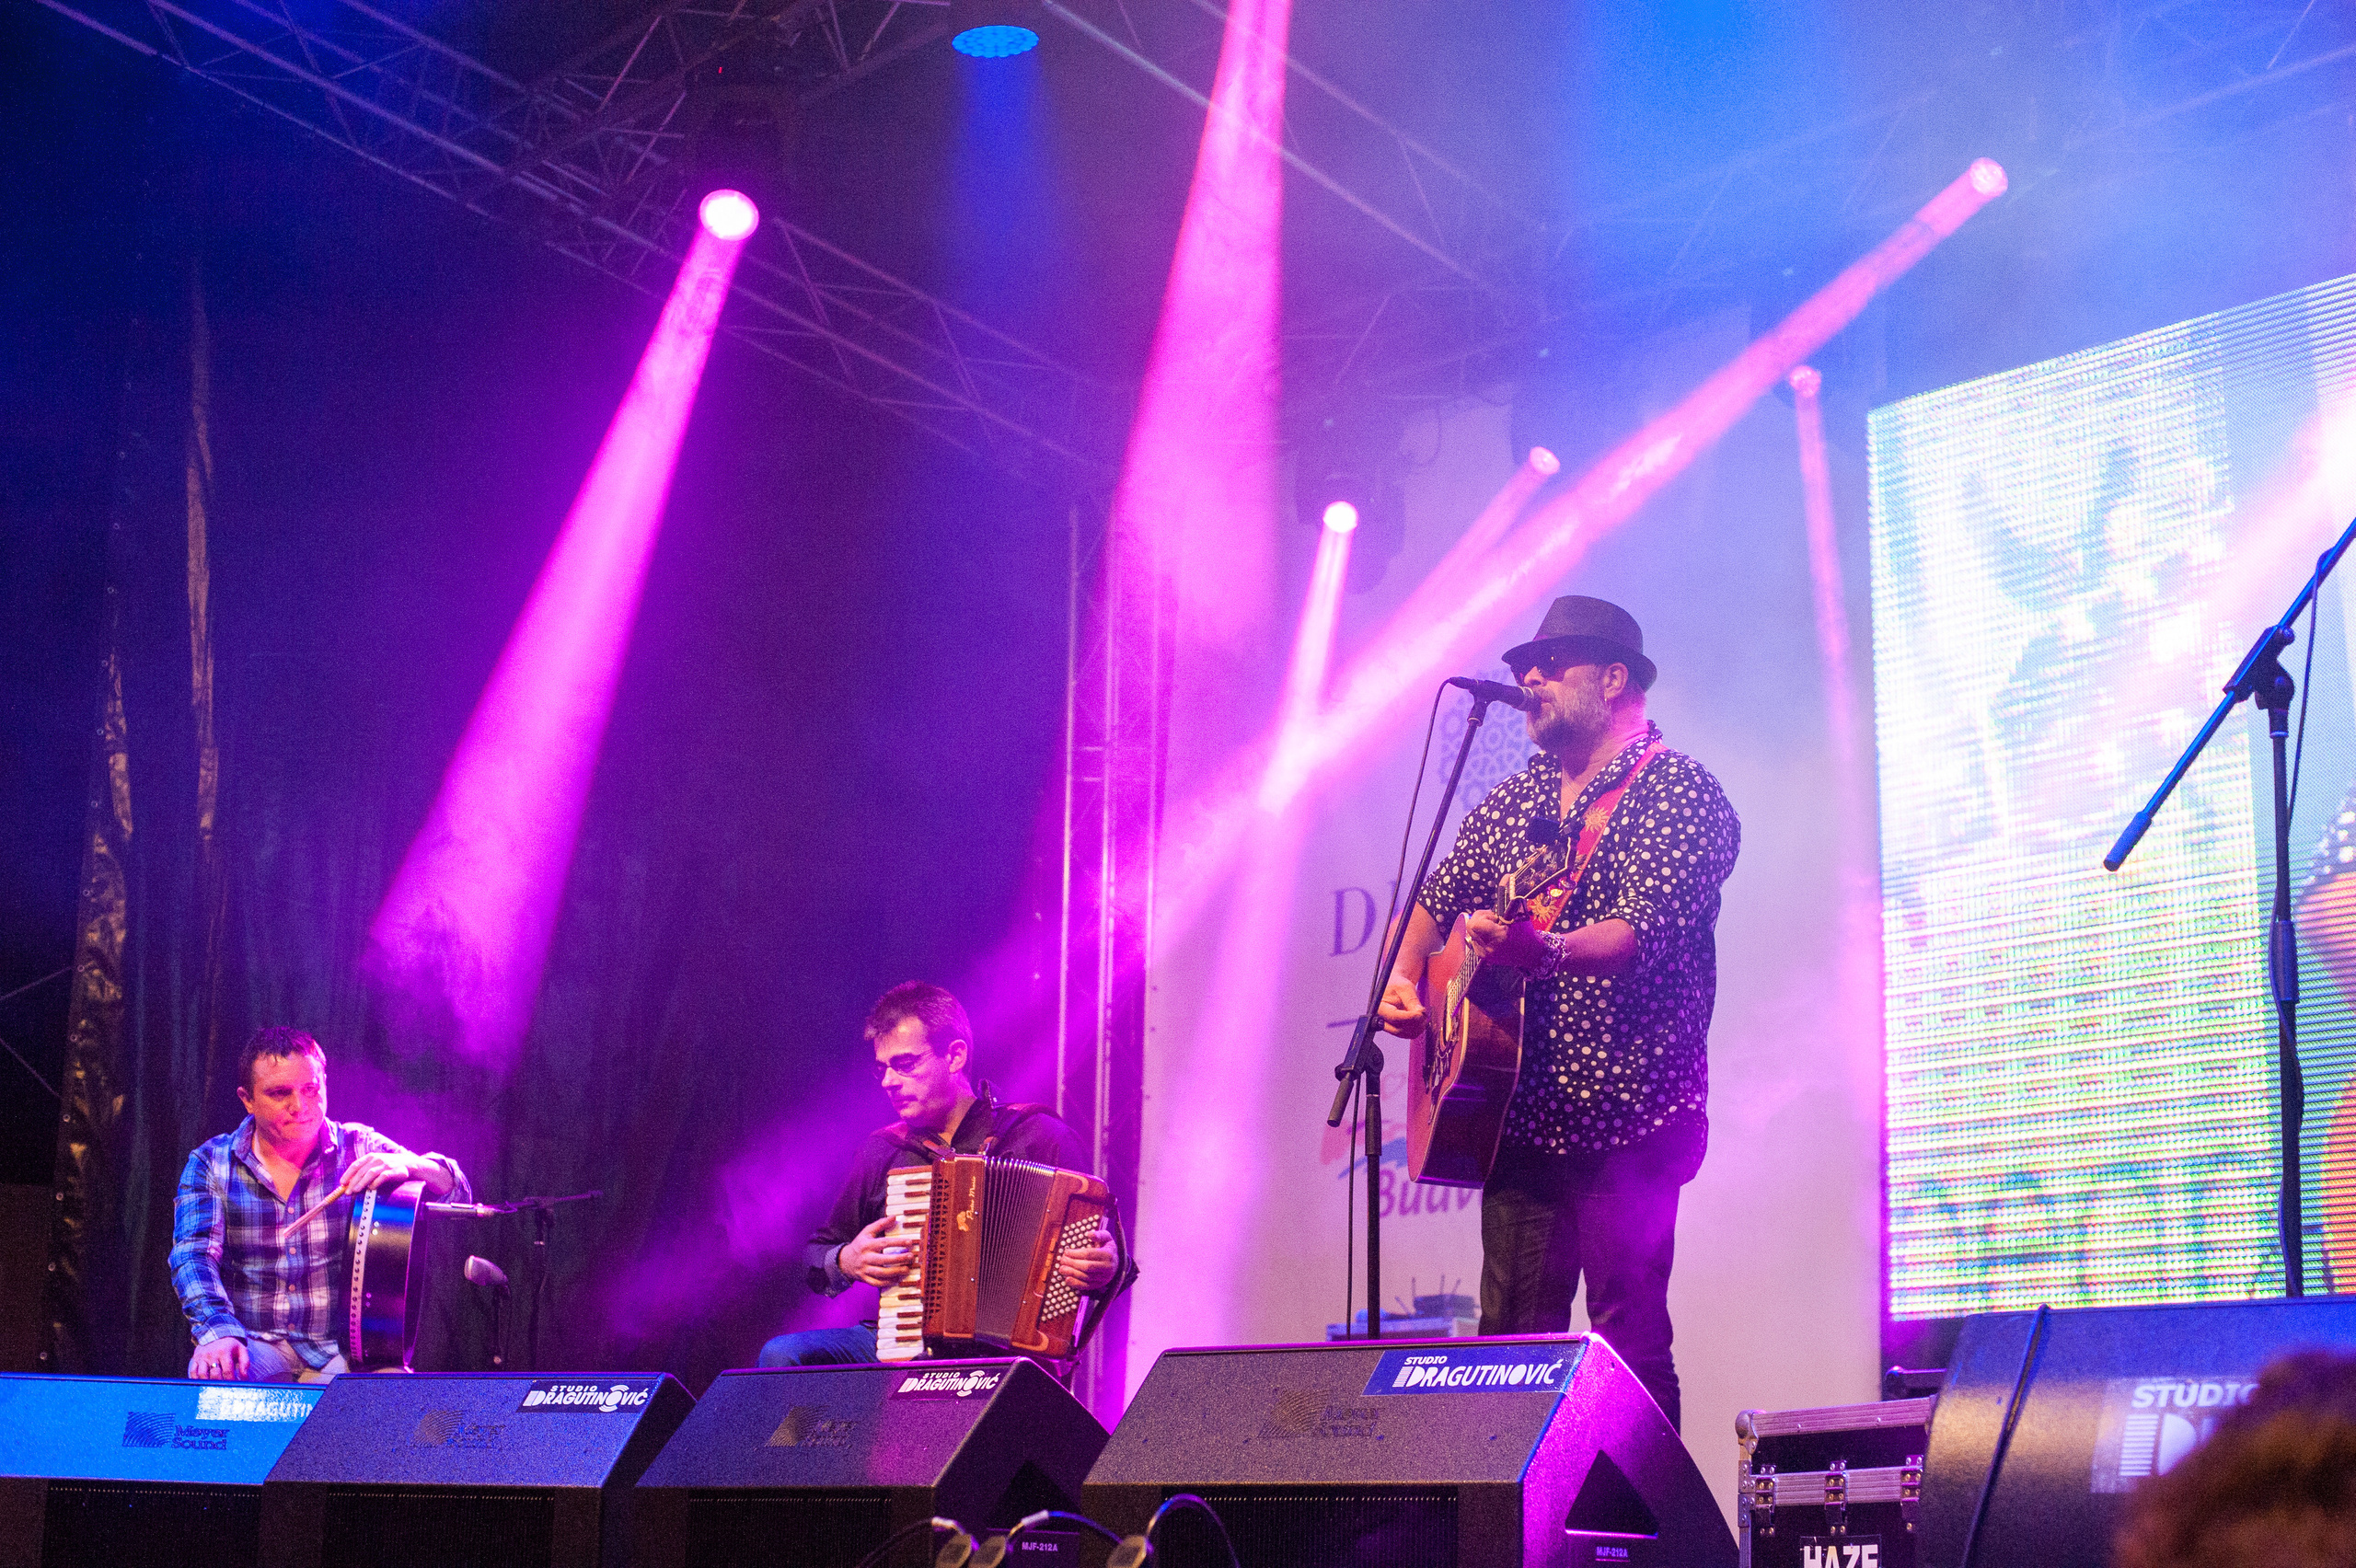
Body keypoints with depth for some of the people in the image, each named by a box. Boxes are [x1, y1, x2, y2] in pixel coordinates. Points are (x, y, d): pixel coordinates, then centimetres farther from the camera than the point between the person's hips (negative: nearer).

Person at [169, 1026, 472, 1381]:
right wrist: (218, 1332, -27)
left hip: (342, 1349, 1)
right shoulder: (211, 1163, 5)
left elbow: (457, 1194, -4)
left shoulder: (361, 1149, 4)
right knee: (214, 1378, -33)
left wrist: (407, 1166, -27)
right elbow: (194, 1255, -7)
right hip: (254, 1342, 0)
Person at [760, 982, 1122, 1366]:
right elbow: (817, 1258, 25)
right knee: (781, 1355, -20)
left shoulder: (1039, 1137, 2)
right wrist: (845, 1262, 1)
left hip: (1003, 1355, -5)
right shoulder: (882, 1152, 14)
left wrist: (1106, 1270, -22)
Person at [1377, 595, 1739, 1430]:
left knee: (1629, 1340, -8)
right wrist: (1404, 978, 6)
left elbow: (1646, 931, -21)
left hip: (1625, 1114, -7)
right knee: (1511, 1337, 7)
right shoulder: (1516, 799, 17)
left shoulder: (1678, 792, -7)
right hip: (1523, 1113, 7)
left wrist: (1542, 950, -38)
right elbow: (1438, 898, 26)